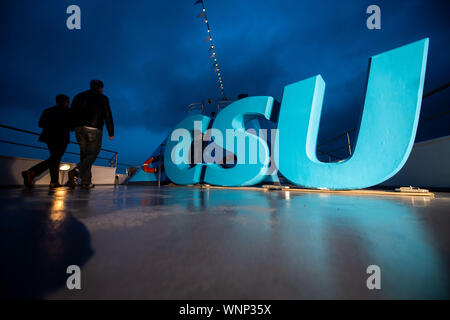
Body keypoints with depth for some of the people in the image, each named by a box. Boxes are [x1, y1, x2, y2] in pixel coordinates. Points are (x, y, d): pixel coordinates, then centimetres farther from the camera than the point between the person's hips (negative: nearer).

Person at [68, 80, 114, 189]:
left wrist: (73, 128, 17)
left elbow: (72, 113, 13)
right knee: (92, 154, 0)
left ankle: (86, 182, 7)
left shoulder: (79, 96, 18)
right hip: (94, 129, -5)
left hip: (79, 128, 5)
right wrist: (111, 133, 0)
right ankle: (76, 171, -24)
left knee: (84, 154, 9)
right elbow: (108, 116, -2)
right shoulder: (103, 98, 5)